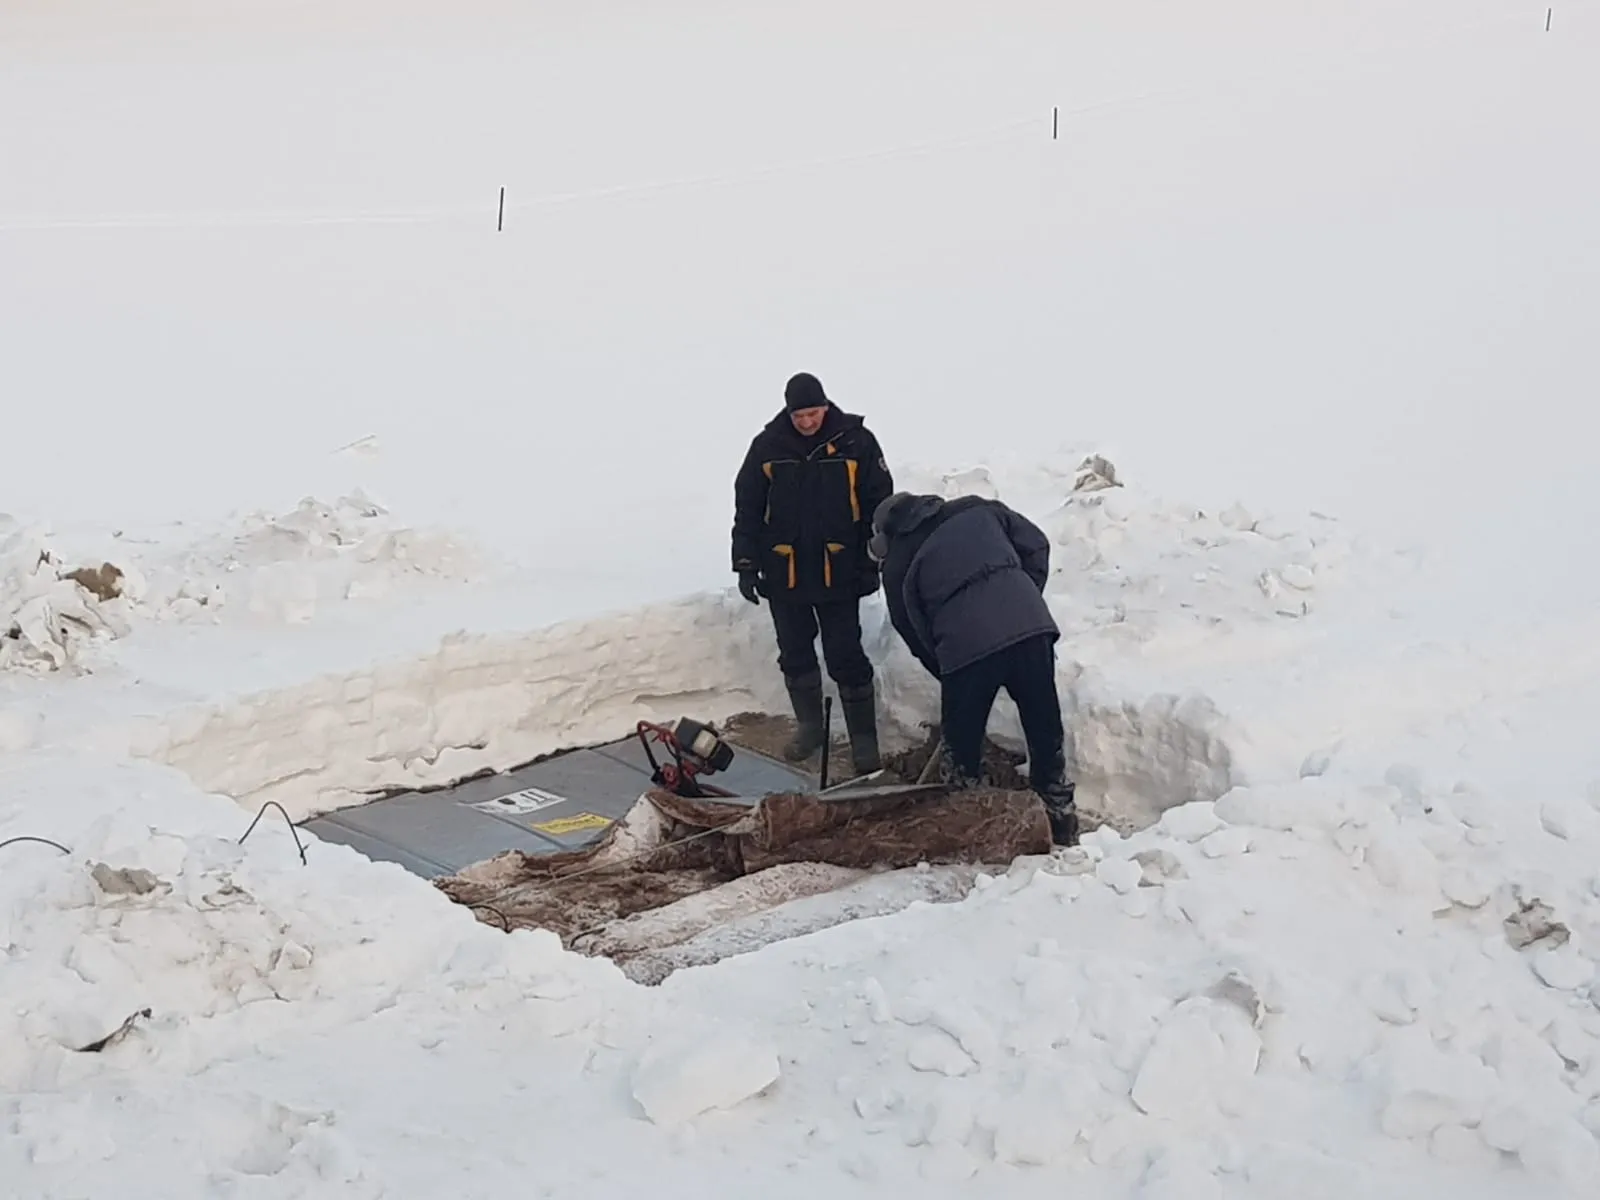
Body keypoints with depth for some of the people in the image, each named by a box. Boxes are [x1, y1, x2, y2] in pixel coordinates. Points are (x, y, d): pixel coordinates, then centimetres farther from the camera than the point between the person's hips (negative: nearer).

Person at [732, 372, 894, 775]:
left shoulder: (855, 442, -7)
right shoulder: (767, 446, -2)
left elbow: (878, 505, -2)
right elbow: (747, 509, 5)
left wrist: (871, 564, -3)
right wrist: (746, 564, 2)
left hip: (838, 571, -3)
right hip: (784, 572, 3)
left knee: (846, 657, -2)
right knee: (795, 654, 13)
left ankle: (864, 739, 6)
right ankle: (809, 727, 29)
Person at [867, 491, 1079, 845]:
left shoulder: (897, 565, 16)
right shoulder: (977, 511, 23)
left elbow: (912, 630, 18)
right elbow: (1035, 545, 19)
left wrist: (944, 669, 30)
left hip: (965, 646, -2)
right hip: (1029, 626, 3)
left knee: (961, 741, 18)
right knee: (1045, 730, 14)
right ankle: (1063, 825, 23)